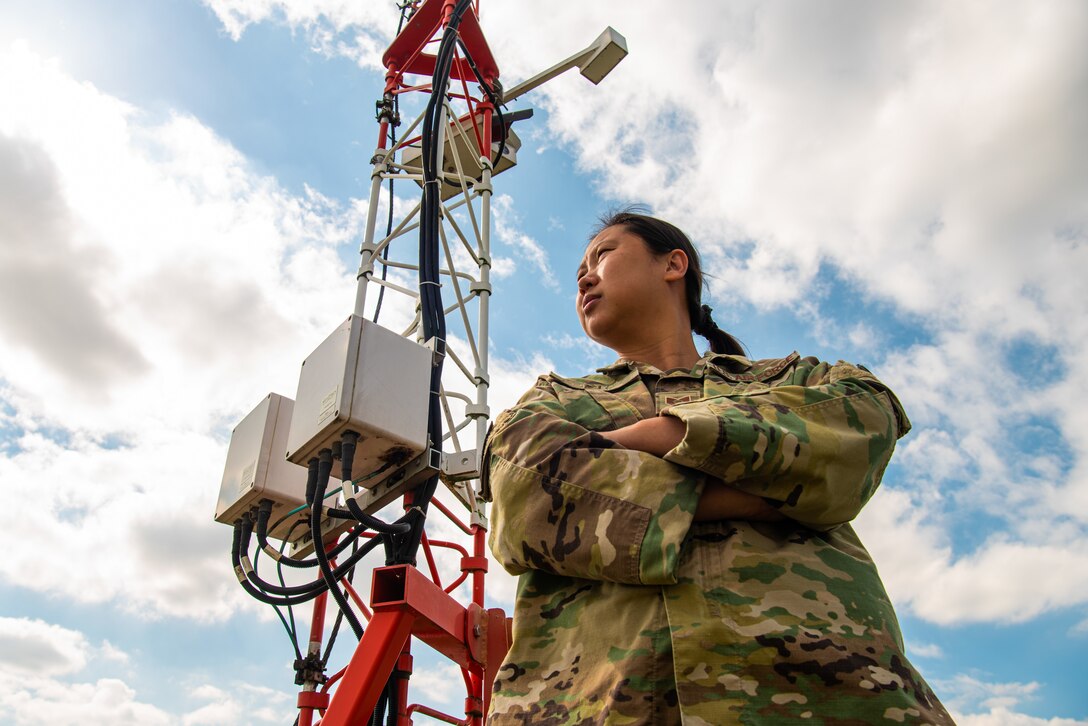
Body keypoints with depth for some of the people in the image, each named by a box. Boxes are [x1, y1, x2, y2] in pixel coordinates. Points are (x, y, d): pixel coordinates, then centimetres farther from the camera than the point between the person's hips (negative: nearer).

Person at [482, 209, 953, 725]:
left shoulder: (787, 378, 24)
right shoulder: (553, 397, 23)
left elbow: (867, 425, 1)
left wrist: (647, 435, -2)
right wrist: (779, 491, -2)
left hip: (808, 679, 1)